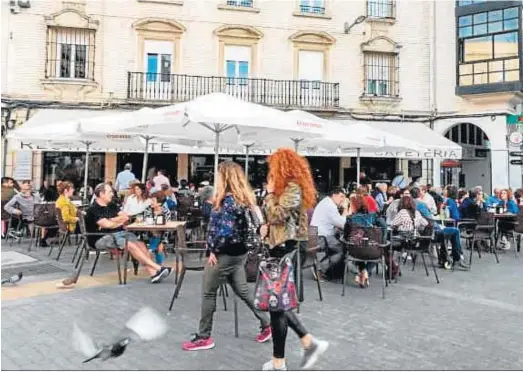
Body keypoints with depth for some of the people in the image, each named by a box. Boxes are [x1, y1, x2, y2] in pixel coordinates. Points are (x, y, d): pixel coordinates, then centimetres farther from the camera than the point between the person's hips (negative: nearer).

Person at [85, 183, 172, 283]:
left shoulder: (111, 206, 17)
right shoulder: (93, 209, -7)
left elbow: (126, 216, 6)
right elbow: (107, 225, -16)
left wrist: (112, 221, -11)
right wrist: (120, 221, 2)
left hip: (119, 233, 7)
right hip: (102, 238, -7)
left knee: (140, 244, -17)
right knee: (131, 245, -26)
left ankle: (153, 273, -27)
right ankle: (158, 268, -25)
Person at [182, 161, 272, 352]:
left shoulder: (228, 200, -19)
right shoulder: (245, 197, 8)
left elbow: (225, 231, -23)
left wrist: (214, 250, -13)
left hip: (225, 254, -9)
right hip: (239, 252, 9)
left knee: (209, 293, 4)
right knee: (243, 291, 18)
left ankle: (204, 337, 15)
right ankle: (266, 324, 23)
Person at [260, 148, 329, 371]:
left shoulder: (292, 188, -14)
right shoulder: (287, 187, 17)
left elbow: (276, 215, -22)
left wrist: (270, 193, -6)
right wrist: (267, 228, 7)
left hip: (285, 249, -10)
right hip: (281, 247, 10)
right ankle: (310, 343, 19)